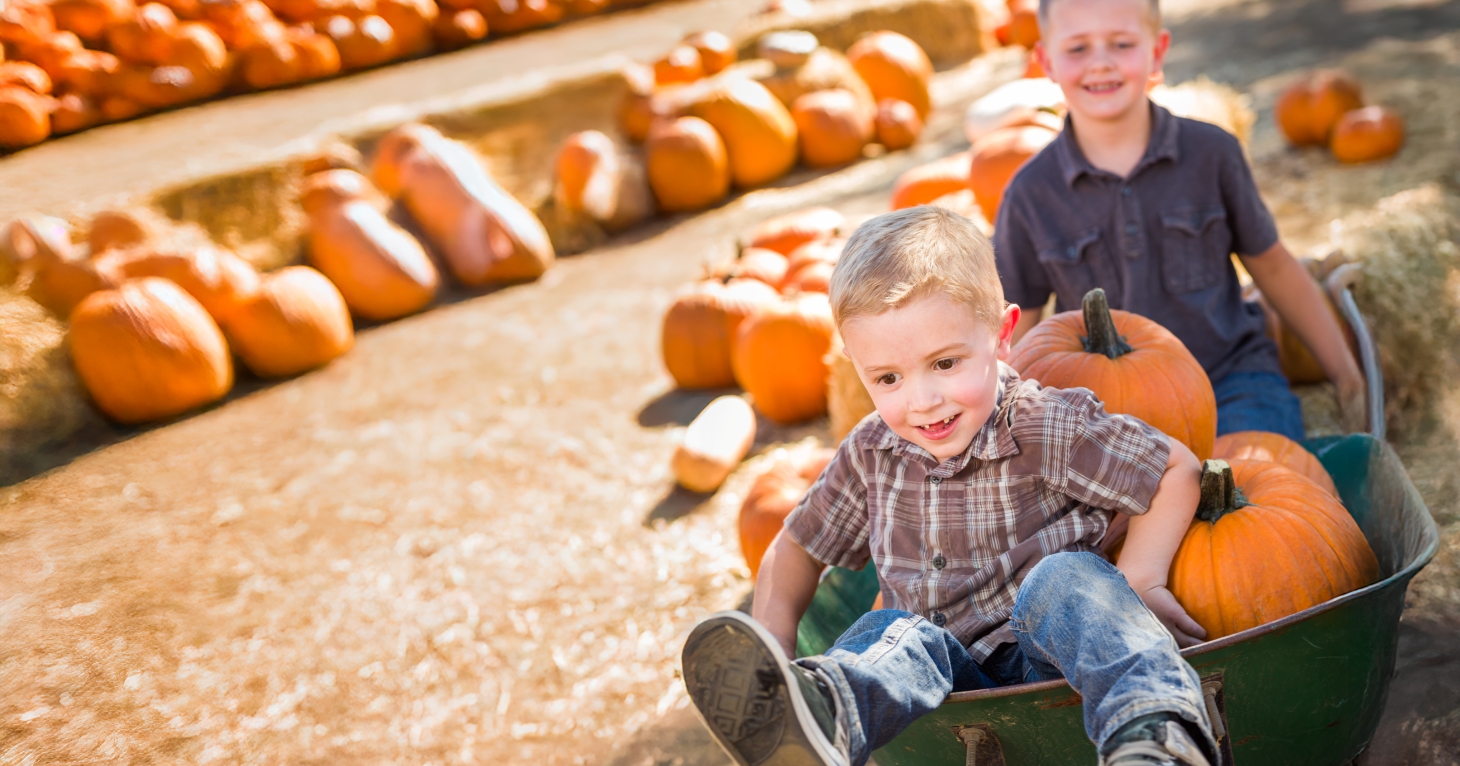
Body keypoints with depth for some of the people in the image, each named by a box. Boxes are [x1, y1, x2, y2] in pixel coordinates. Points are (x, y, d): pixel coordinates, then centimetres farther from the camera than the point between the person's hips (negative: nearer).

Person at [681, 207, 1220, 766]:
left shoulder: (1049, 429, -7)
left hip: (1055, 662, -2)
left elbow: (1178, 470, 3)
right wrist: (773, 637, -1)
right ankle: (814, 713, -61)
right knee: (893, 633, -28)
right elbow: (798, 546, 18)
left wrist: (1136, 580, -6)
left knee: (1064, 578, -32)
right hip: (950, 680, 3)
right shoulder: (871, 454, 5)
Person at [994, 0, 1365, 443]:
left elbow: (1273, 269, 12)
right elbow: (1016, 334, 5)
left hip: (1232, 379, 1)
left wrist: (1346, 377, 15)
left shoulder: (1211, 153, 0)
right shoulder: (1032, 195, -2)